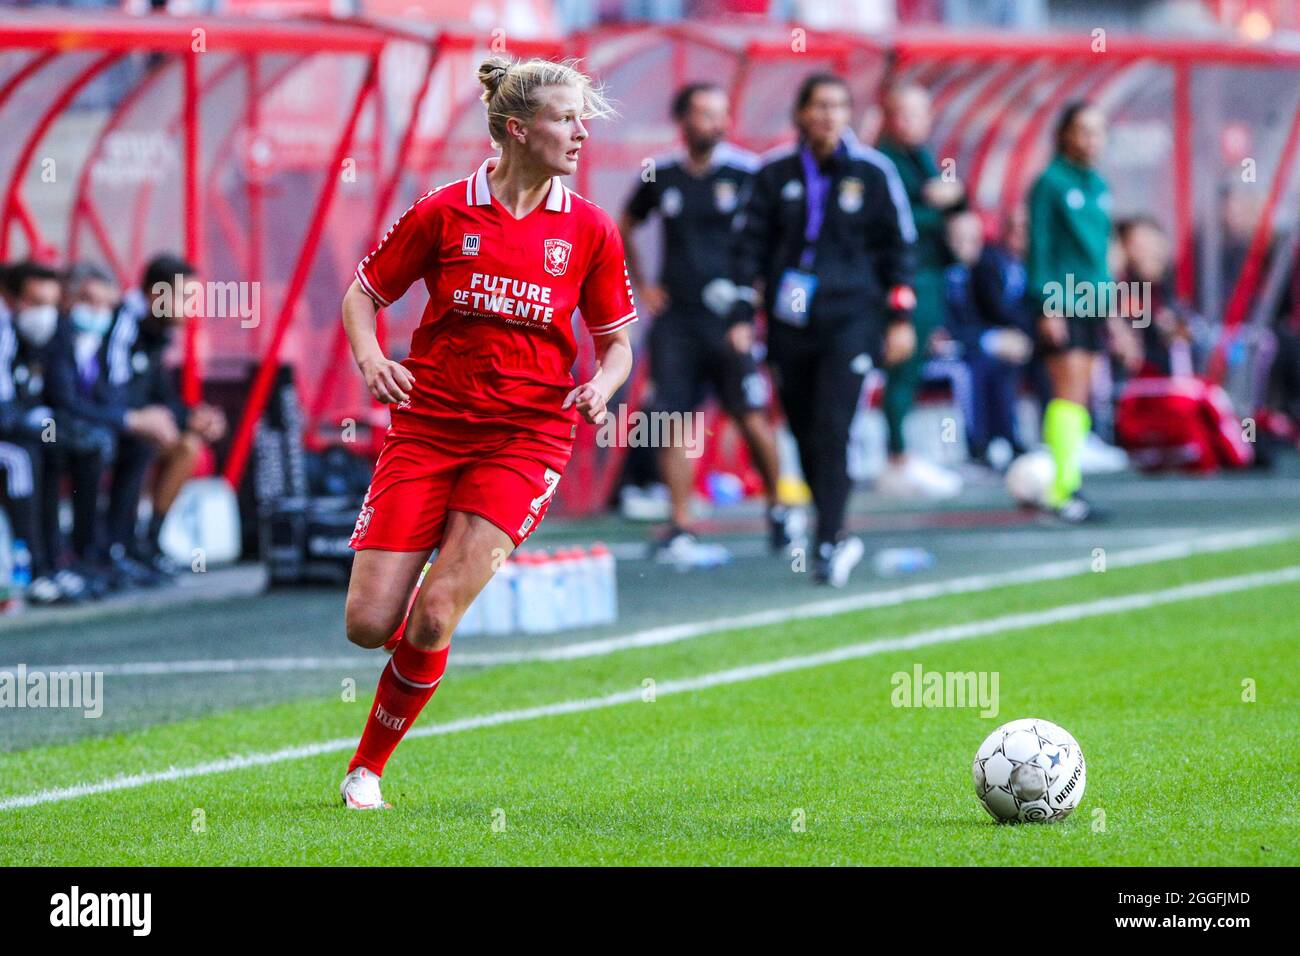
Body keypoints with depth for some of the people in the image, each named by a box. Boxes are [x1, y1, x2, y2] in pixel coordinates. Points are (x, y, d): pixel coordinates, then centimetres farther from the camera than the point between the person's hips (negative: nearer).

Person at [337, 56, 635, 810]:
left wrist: (600, 388, -10)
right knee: (370, 622, -8)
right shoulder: (444, 213, -1)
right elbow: (362, 295, 9)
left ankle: (369, 768, 5)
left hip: (527, 436, 0)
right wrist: (372, 359, -10)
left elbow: (616, 342, 12)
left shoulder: (590, 230, 2)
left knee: (433, 615, -15)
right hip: (428, 426, 0)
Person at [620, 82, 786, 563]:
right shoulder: (661, 177, 7)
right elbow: (623, 230, 23)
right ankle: (680, 526, 3)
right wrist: (639, 286, 15)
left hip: (729, 320, -3)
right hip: (675, 320, 3)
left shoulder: (746, 172, -2)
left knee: (752, 419, -7)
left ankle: (777, 507, 14)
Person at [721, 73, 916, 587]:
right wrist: (742, 316, 2)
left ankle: (827, 545, -14)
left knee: (831, 430, -14)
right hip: (789, 326, 3)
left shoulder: (872, 172, 2)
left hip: (850, 321, -3)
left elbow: (898, 247, 7)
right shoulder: (775, 174, 5)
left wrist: (900, 318, 4)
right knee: (805, 434, 5)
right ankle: (834, 533, 22)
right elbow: (750, 246, 9)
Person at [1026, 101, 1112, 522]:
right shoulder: (1051, 183, -7)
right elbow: (1039, 248, -10)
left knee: (1079, 397, 7)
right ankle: (1060, 489, -13)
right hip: (1060, 302, -7)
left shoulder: (1098, 186, 14)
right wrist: (1046, 306, -15)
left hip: (1092, 303, 7)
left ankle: (1066, 484, 10)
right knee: (1070, 393, -12)